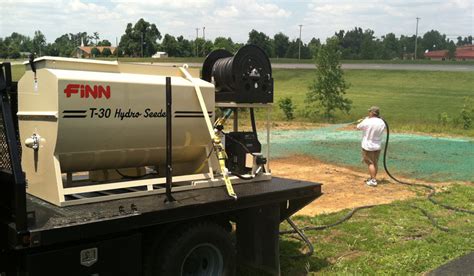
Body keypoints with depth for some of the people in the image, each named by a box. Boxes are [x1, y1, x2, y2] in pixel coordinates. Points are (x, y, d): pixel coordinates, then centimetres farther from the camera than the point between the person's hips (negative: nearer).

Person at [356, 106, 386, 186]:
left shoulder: (367, 122, -20)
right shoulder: (382, 123, -4)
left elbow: (358, 127, -4)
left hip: (368, 146, -6)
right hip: (377, 146, 6)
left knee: (370, 163, 0)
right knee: (375, 163, 16)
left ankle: (373, 181, -2)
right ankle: (373, 178, 28)